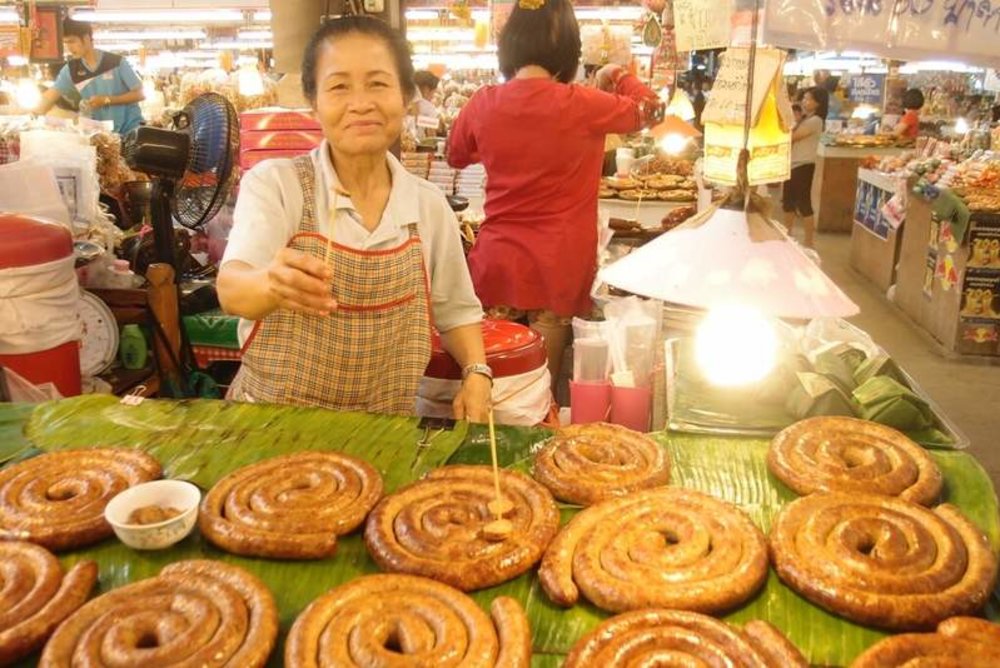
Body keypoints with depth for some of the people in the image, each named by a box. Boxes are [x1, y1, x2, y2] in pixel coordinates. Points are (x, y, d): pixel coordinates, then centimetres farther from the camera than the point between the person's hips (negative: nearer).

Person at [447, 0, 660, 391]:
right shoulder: (581, 105, -11)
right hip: (557, 268, -2)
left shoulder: (483, 104, -3)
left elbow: (456, 156, 18)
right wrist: (616, 76, 26)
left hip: (496, 263, 3)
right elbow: (647, 107, 10)